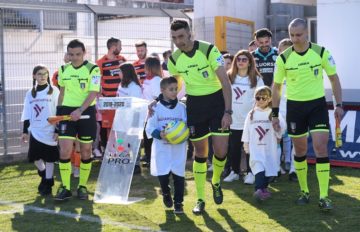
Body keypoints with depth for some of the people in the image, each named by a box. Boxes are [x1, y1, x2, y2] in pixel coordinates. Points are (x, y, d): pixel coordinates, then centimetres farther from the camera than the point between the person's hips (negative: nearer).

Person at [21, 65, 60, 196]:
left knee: (49, 157, 1)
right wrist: (25, 131, 7)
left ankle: (48, 183, 12)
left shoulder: (54, 91, -2)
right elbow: (27, 114, 12)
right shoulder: (30, 93, 8)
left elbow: (58, 113, -4)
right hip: (35, 131, 4)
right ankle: (44, 175, 31)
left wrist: (58, 130, -8)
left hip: (49, 131, -3)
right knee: (35, 157, 4)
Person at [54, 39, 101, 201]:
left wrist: (80, 110, -26)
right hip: (67, 111, 2)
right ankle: (65, 187, 2)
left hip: (86, 112, -2)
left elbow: (93, 93, -15)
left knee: (86, 151, 6)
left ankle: (82, 186, 19)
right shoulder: (63, 70, 6)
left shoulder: (93, 69, -8)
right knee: (64, 150, -7)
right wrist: (58, 111, 17)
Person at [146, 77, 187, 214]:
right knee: (162, 174, 1)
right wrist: (159, 134, -20)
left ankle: (178, 203, 11)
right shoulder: (156, 108, -1)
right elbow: (150, 128, -2)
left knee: (178, 175, -1)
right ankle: (166, 194, 32)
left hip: (179, 148, 1)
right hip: (161, 148, -1)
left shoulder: (182, 107, 4)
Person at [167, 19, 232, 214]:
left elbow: (225, 81, -16)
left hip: (217, 101, -2)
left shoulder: (209, 50, -17)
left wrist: (227, 111, -20)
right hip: (194, 105, 2)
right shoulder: (174, 59, -4)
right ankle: (200, 199, 14)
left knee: (221, 151, -7)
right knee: (200, 153, 3)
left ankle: (216, 183, 25)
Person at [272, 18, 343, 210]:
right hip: (294, 106, 1)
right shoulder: (283, 58, -5)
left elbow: (334, 79, 4)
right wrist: (275, 114, 4)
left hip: (317, 104, -1)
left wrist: (339, 105, -2)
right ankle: (304, 191, 24)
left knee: (321, 146, -11)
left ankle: (324, 197, -7)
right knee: (299, 150, 7)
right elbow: (276, 86, 5)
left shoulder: (321, 52, -6)